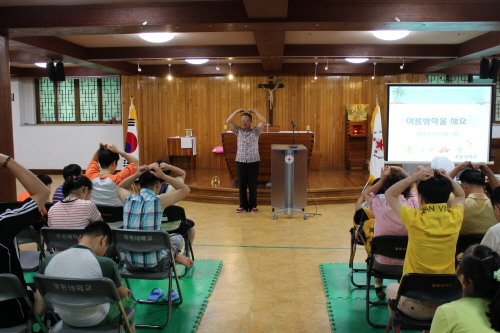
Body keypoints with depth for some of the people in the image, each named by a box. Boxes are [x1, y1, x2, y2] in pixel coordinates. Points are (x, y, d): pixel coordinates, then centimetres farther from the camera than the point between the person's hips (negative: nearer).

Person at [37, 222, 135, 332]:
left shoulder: (48, 261, -14)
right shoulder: (106, 264, -28)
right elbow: (122, 294, -9)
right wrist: (124, 289, 14)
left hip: (65, 319, 5)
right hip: (96, 321, -4)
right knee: (128, 300, 27)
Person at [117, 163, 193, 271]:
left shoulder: (128, 199, -2)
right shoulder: (159, 201, -14)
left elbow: (120, 187, 25)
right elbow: (185, 189, 2)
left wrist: (136, 175, 10)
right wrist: (163, 176, 0)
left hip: (131, 263, 5)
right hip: (154, 265, -5)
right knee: (177, 237, 23)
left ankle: (175, 256, 36)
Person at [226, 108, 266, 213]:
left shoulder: (256, 130, 3)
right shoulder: (238, 130, 8)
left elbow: (263, 121, -12)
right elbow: (228, 122, -1)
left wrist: (254, 112, -7)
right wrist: (237, 112, -2)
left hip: (253, 161, -2)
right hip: (241, 161, 2)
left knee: (253, 184, 3)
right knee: (241, 184, 4)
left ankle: (253, 205, 12)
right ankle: (243, 205, 13)